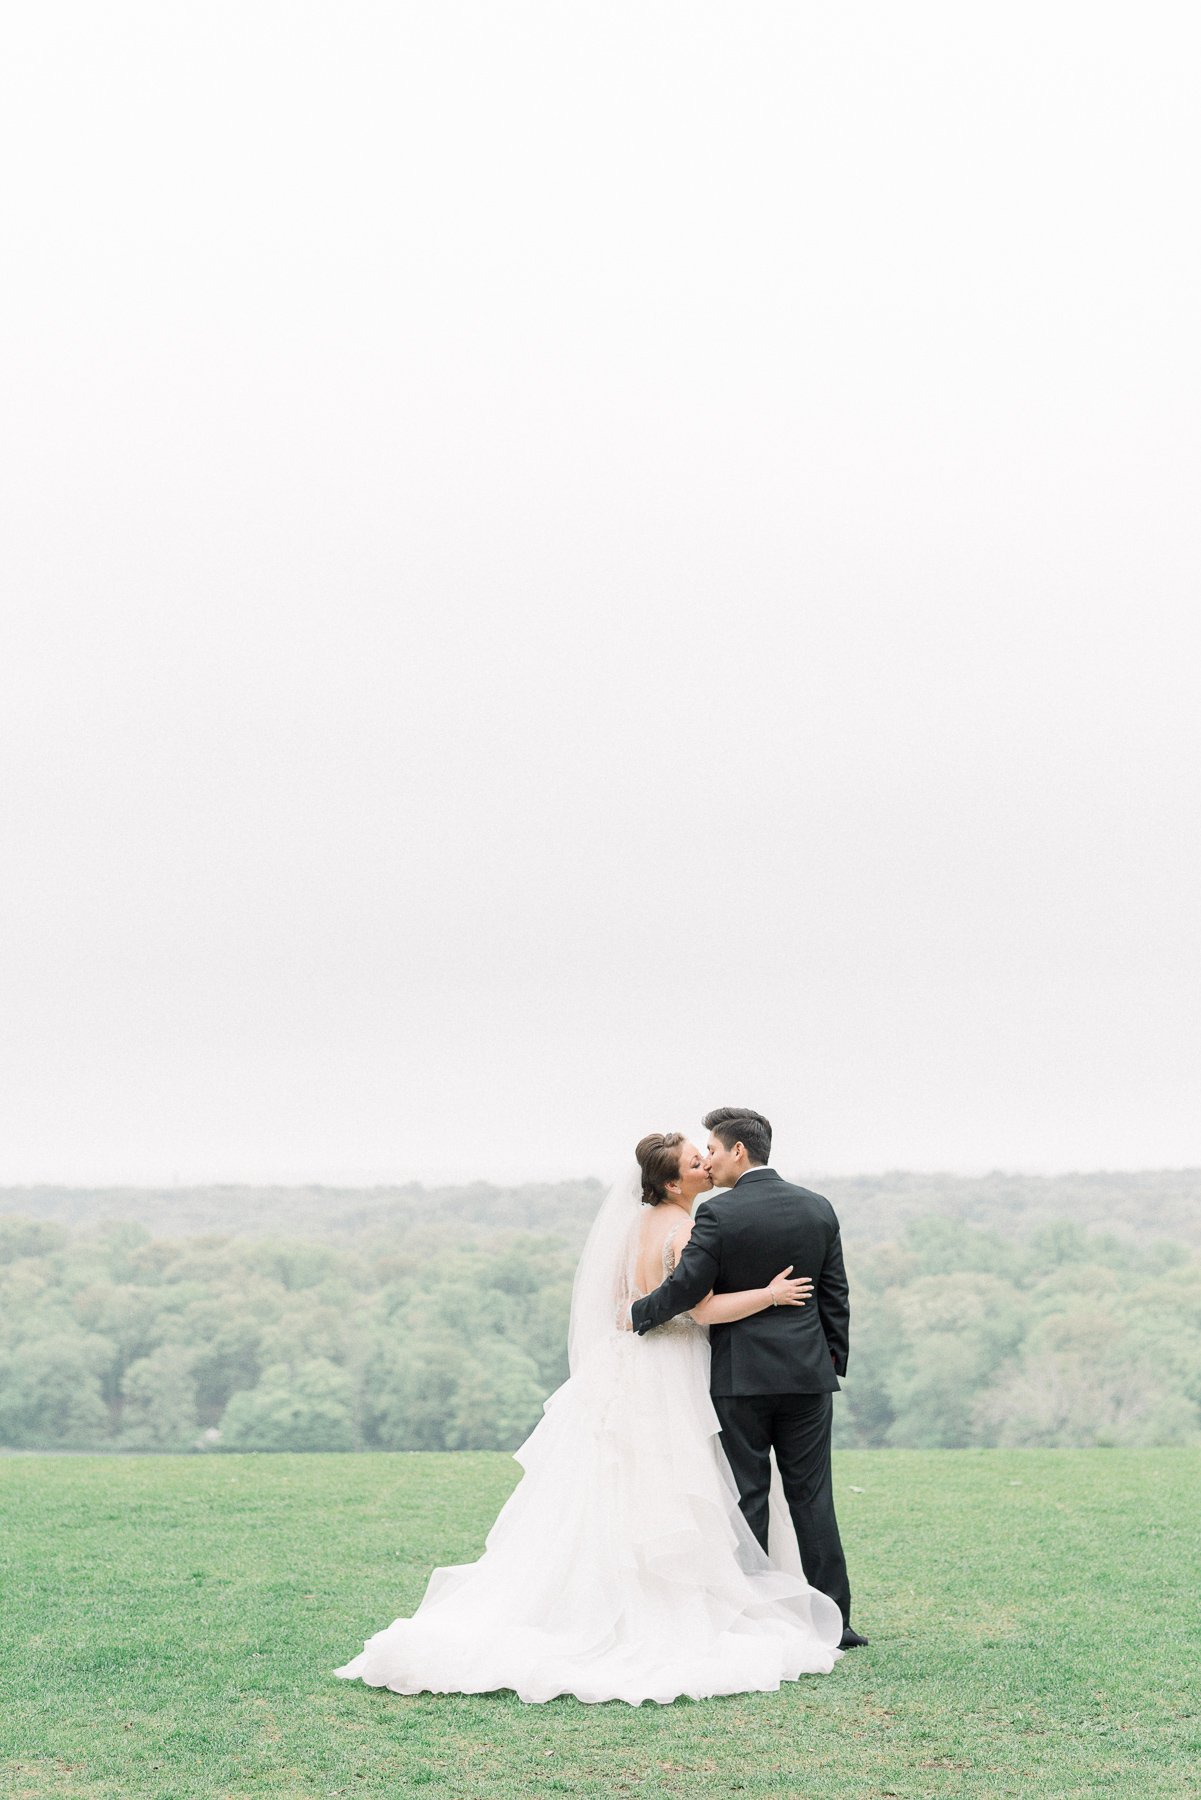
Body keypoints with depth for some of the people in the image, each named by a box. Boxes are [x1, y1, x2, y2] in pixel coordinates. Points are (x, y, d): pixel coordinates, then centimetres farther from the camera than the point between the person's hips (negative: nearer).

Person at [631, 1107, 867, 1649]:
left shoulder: (719, 1214, -11)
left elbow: (684, 1288, -12)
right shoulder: (818, 1209, 5)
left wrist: (634, 1315, 5)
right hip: (808, 1373, 4)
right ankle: (831, 1620, 8)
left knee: (746, 1498, 3)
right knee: (811, 1495, 8)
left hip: (740, 1376, -4)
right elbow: (836, 1297, 9)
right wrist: (834, 1365, 16)